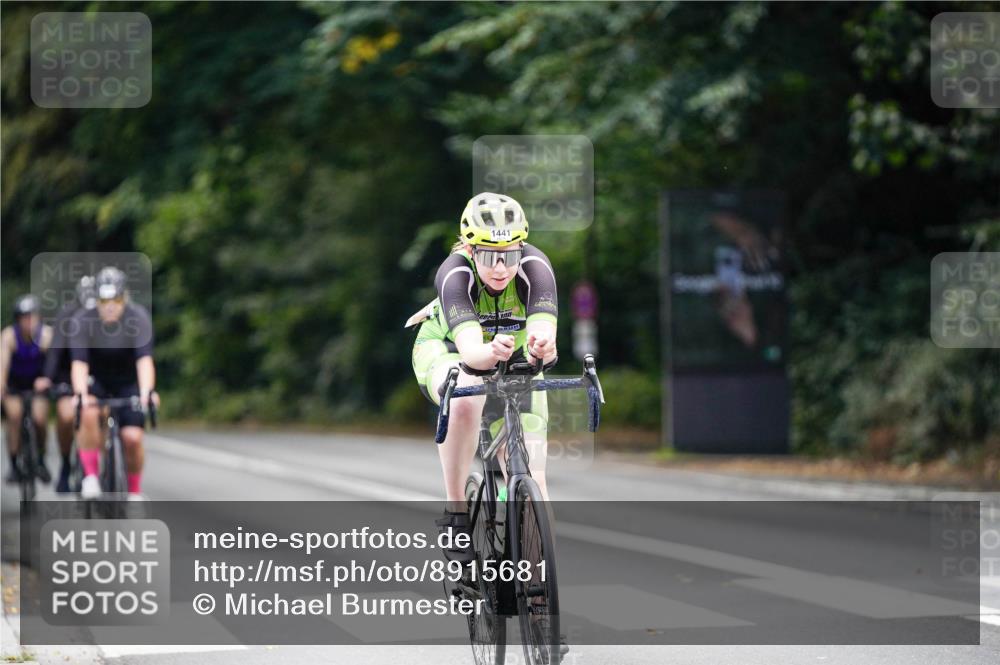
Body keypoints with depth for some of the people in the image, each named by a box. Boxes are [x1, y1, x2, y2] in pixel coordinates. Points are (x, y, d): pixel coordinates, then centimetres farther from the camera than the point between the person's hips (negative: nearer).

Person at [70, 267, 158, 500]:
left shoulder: (138, 317, -25)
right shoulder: (83, 320, -23)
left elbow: (144, 359, -35)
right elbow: (79, 363, -31)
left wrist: (147, 392, -51)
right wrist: (80, 395, -48)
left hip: (128, 382, 0)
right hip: (96, 381, 0)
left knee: (132, 437, -16)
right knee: (88, 414, -33)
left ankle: (135, 492, 8)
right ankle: (91, 476, -19)